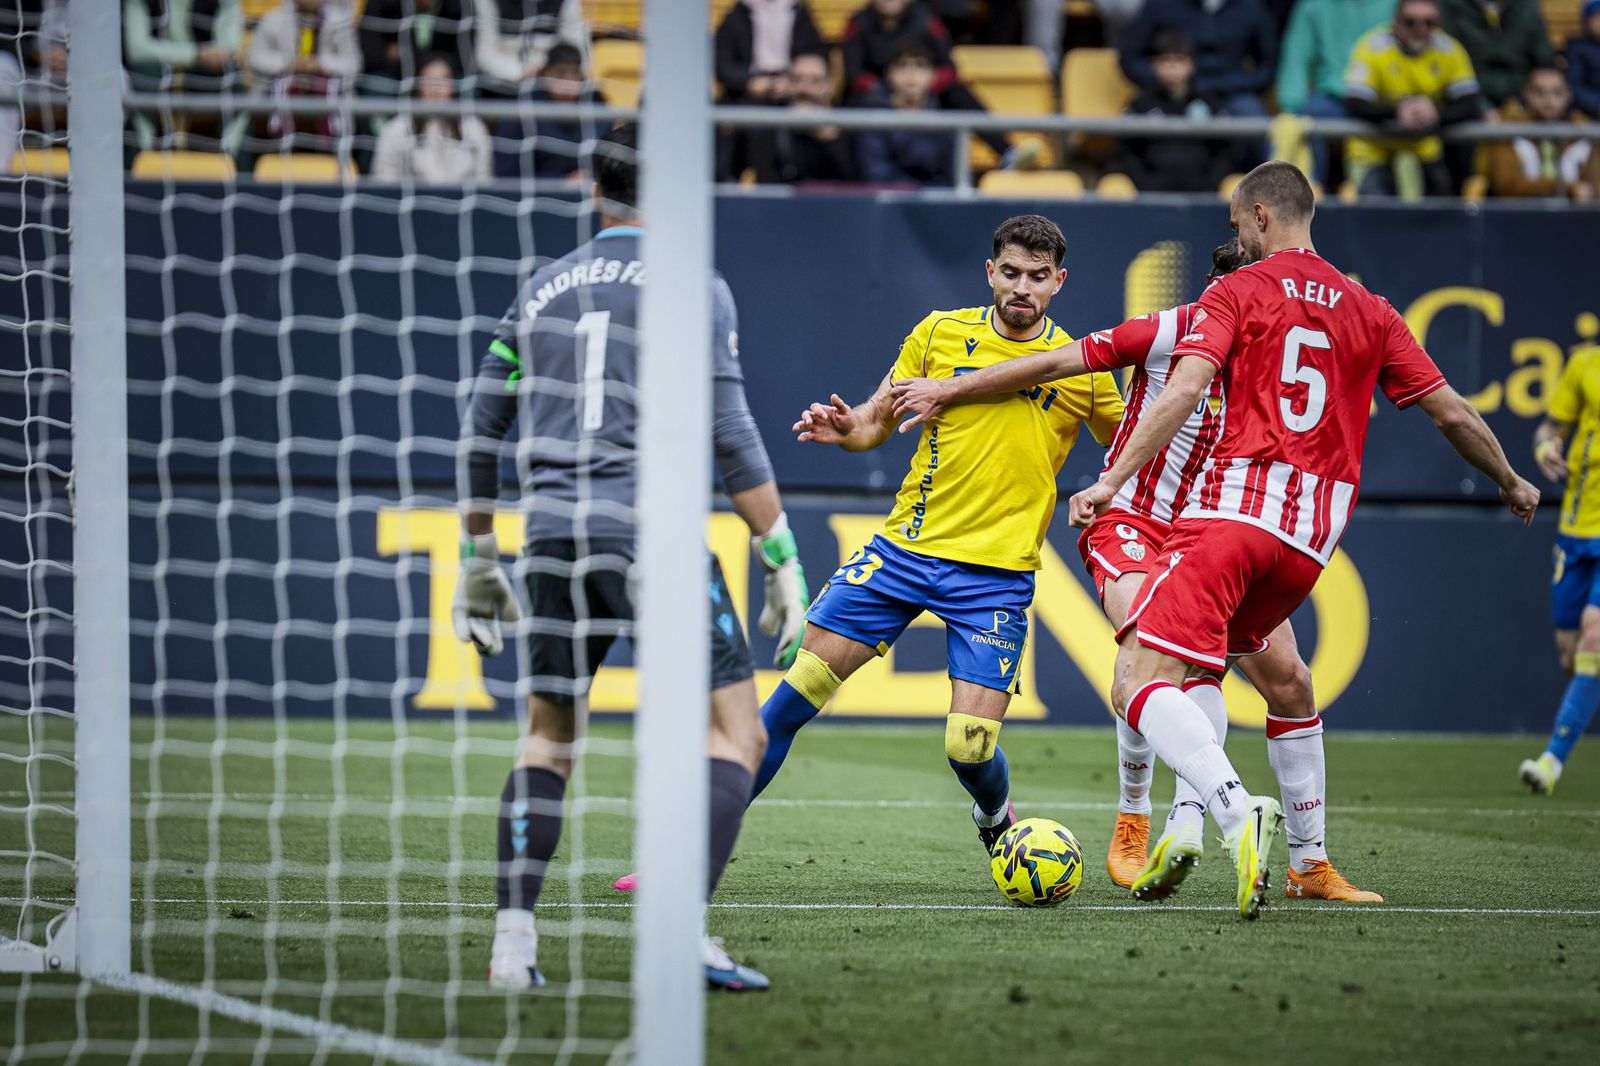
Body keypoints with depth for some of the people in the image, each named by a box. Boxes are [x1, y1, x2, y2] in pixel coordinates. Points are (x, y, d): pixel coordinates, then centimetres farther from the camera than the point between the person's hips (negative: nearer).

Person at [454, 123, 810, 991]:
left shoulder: (542, 288, 15)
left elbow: (481, 434, 16)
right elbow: (730, 438, -6)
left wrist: (478, 560, 25)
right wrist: (784, 565, -3)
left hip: (555, 533, 5)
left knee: (548, 735, 19)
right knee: (736, 733, 0)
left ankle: (512, 939, 7)